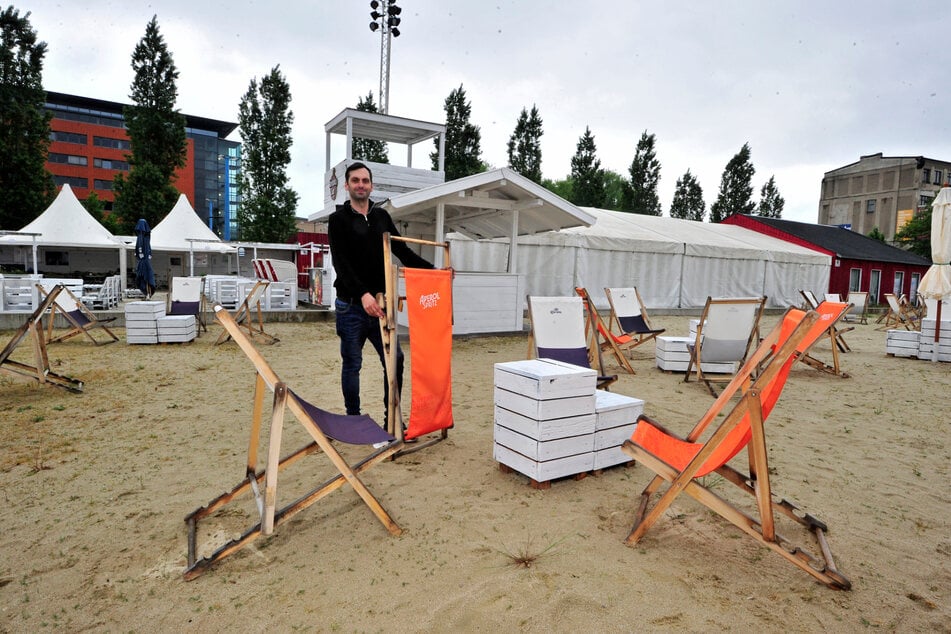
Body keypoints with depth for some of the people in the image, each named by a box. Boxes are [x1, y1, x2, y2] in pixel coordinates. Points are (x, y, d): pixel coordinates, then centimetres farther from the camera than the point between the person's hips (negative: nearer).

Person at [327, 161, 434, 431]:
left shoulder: (382, 216, 12)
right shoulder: (339, 219, -3)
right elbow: (340, 263, -15)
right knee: (352, 365, 5)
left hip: (380, 303, 4)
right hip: (352, 306, -4)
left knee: (394, 360, 2)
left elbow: (403, 251, 12)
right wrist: (363, 294, -29)